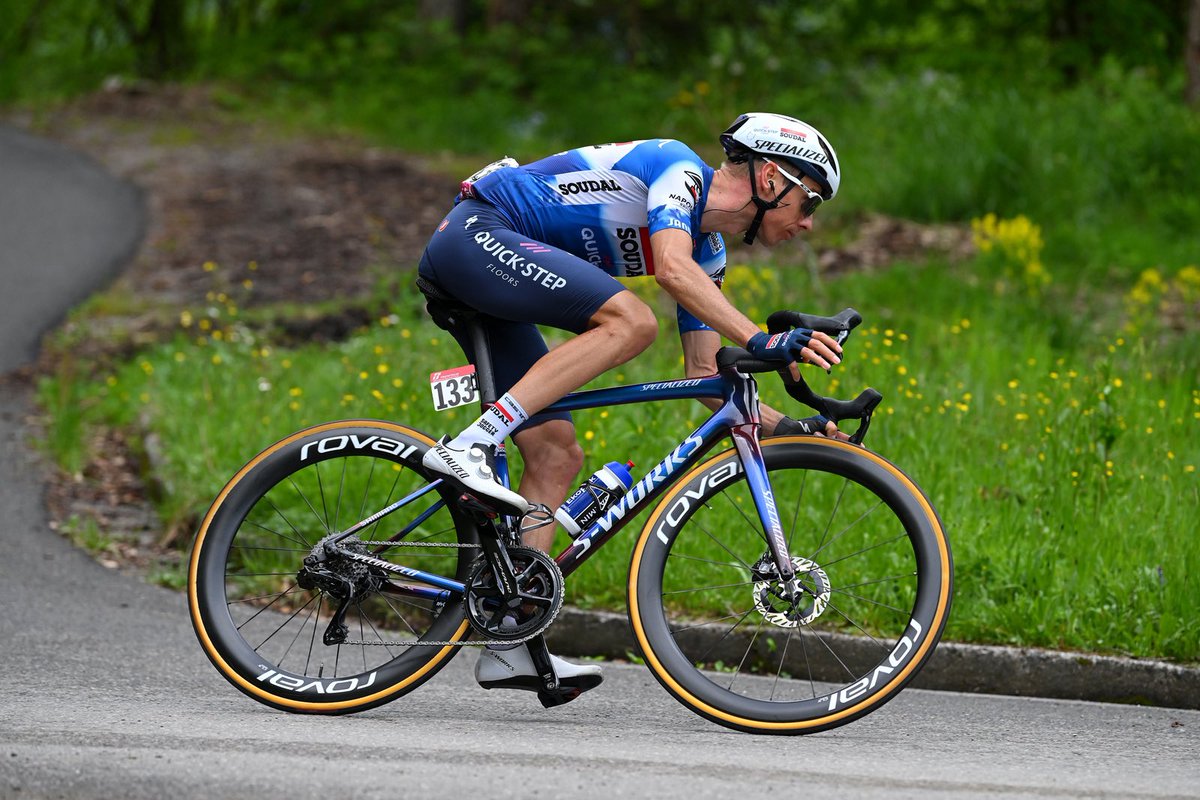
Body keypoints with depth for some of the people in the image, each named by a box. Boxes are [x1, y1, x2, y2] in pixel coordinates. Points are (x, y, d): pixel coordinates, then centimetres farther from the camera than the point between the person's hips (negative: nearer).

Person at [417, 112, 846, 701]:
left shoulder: (708, 250, 15)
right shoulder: (679, 168, -11)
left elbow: (705, 375, 15)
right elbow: (671, 268, -30)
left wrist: (791, 430, 3)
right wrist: (762, 342, -39)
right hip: (475, 235, -10)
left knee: (557, 456, 1)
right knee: (630, 320, -26)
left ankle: (507, 646, -3)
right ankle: (468, 448, -29)